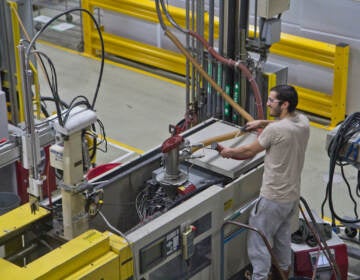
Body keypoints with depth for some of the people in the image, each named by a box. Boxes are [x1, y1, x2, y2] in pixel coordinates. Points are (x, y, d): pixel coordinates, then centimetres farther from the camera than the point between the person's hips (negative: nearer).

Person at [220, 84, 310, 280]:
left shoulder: (274, 130, -25)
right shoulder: (303, 122, -2)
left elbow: (249, 151, -9)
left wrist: (229, 152, 8)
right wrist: (263, 123, 20)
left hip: (273, 198, -8)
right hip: (293, 195, 9)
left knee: (258, 241, 4)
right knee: (282, 237, 26)